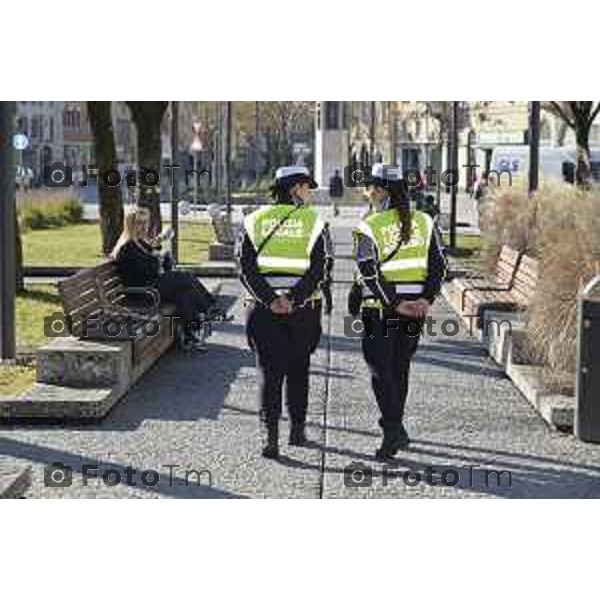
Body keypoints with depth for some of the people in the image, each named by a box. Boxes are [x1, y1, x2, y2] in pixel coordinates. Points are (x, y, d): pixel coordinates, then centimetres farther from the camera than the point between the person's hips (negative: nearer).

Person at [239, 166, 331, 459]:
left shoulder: (255, 220, 4)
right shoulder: (313, 221, -1)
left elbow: (246, 268, -5)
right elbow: (318, 270, -11)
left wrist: (270, 300, -10)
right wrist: (294, 300, -13)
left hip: (263, 306, 1)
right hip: (303, 308, 0)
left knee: (269, 372, 3)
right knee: (298, 370, 15)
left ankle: (270, 436, -7)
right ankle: (297, 430, 23)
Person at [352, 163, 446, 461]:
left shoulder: (369, 227, -9)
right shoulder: (424, 222, 5)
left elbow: (369, 273, -16)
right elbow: (438, 265, 0)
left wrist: (394, 303, -15)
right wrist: (427, 299, -5)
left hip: (380, 310, -4)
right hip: (415, 307, 5)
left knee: (382, 371, 2)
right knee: (400, 368, 17)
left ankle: (394, 429, -9)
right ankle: (393, 426, 26)